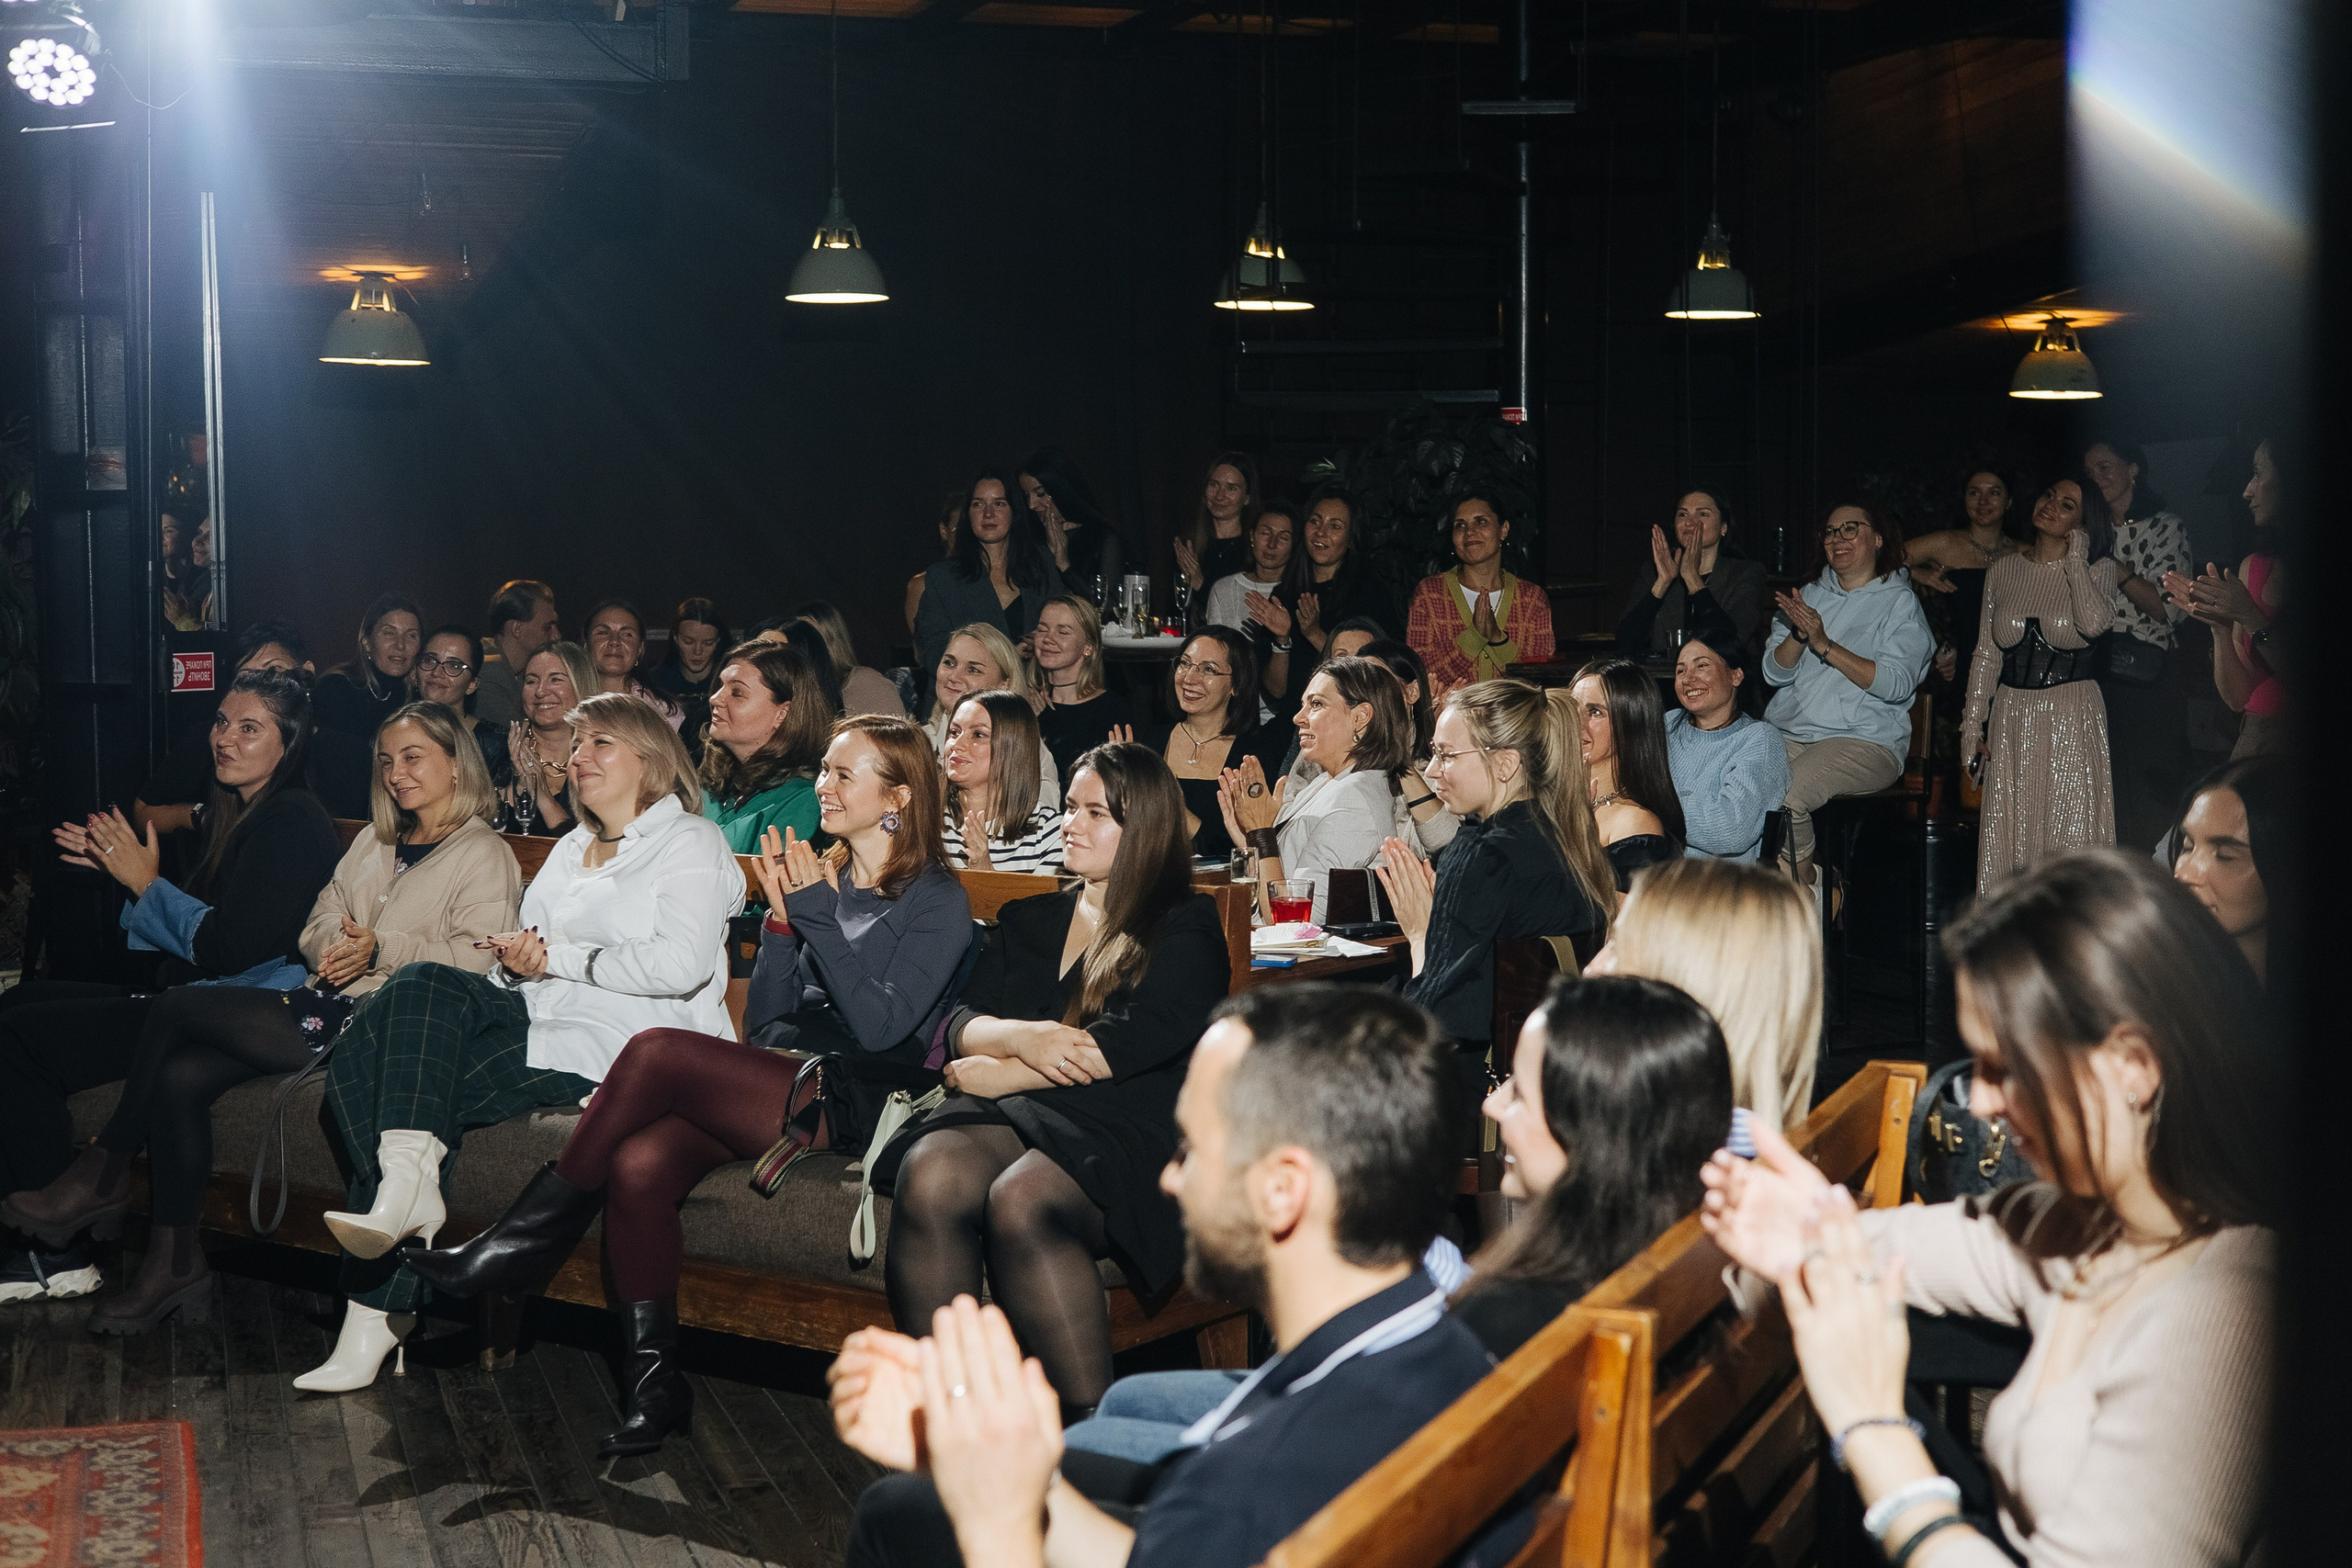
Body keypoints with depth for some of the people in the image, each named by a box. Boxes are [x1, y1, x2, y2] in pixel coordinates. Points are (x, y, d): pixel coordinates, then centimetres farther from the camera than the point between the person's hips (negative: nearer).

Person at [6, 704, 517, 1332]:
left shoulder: (484, 855, 1)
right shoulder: (375, 841, 26)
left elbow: (477, 959, -12)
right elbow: (317, 925, 17)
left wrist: (382, 950, -19)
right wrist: (334, 945, -5)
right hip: (324, 1004, 8)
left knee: (177, 1007, -16)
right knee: (180, 1075, -17)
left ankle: (105, 1173, 1)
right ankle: (174, 1262, -10)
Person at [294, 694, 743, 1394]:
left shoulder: (689, 841, 3)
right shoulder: (569, 850, 29)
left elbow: (684, 964, -13)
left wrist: (557, 957, -9)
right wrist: (513, 959, 1)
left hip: (616, 1043, -7)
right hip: (538, 1021, 7)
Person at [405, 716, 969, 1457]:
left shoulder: (936, 899, 3)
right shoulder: (822, 874, 21)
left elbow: (882, 1027, -11)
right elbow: (762, 1020, 16)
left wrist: (818, 915, -12)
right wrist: (781, 916, 3)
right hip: (773, 1083, 6)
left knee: (657, 1050, -26)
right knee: (637, 1164, -25)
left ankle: (519, 1246, -14)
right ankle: (654, 1378, -22)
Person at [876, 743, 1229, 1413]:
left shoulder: (1185, 930, 11)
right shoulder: (1027, 922, 29)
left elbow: (1129, 1044, -5)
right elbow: (959, 1025, 17)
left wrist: (998, 1073, -1)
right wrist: (1022, 1037, -7)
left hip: (1125, 1130, -4)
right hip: (1013, 1115, 5)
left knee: (1020, 1200, -37)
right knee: (931, 1174, -32)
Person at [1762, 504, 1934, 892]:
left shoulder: (1900, 602, 3)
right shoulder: (1809, 595, 18)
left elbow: (1896, 684, -12)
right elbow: (1775, 673, 9)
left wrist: (1824, 644, -15)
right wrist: (1798, 634, -11)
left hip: (1864, 740, -5)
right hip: (1788, 731, 5)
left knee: (1784, 795, -32)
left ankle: (1805, 890, -11)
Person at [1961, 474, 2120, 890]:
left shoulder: (2098, 568, 2)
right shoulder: (2003, 570, 10)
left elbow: (2093, 623, -20)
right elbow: (1986, 652, 11)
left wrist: (2075, 559, -10)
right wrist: (1973, 722, 7)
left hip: (2071, 715, -3)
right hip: (2011, 713, 3)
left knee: (2069, 837, -6)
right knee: (2009, 836, 3)